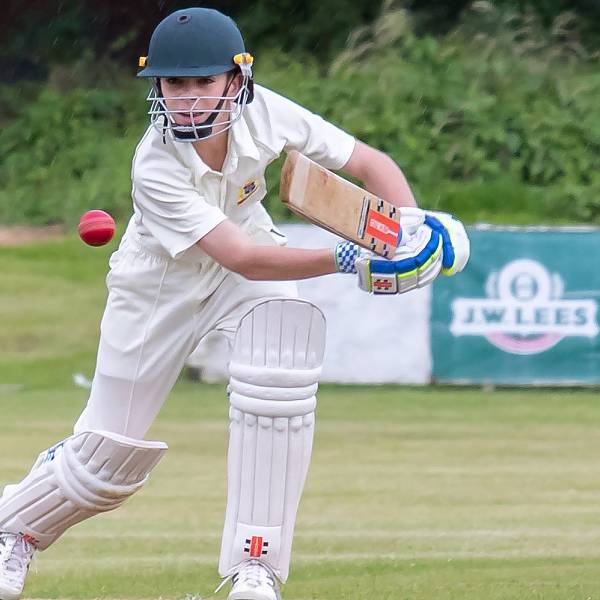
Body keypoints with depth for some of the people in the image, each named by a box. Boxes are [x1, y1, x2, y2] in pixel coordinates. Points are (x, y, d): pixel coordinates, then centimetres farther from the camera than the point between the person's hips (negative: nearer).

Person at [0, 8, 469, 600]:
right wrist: (347, 259, -47)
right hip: (161, 283, -3)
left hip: (251, 266, 3)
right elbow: (242, 260, -38)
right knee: (111, 457, 2)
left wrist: (410, 230, -35)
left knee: (278, 377, -28)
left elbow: (370, 162, -16)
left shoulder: (263, 113, -24)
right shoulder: (154, 168, -34)